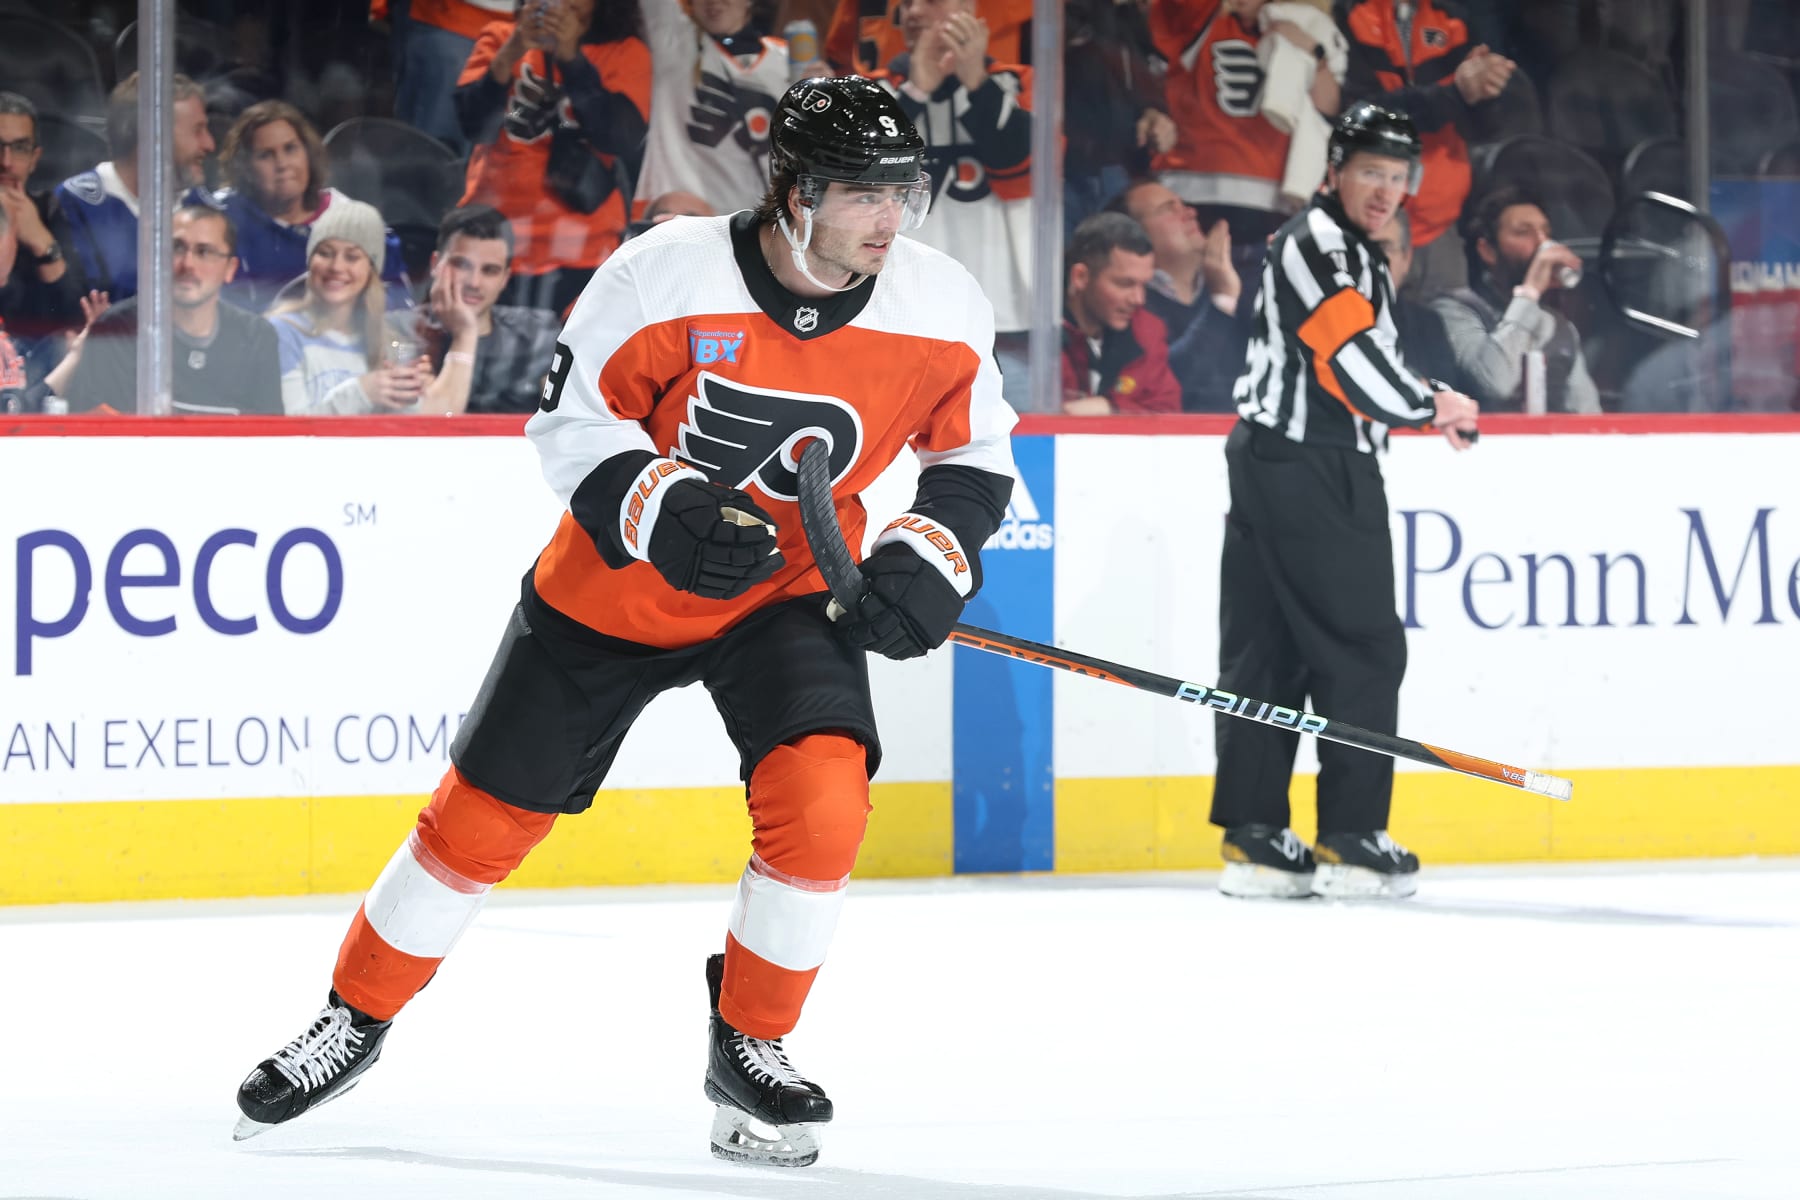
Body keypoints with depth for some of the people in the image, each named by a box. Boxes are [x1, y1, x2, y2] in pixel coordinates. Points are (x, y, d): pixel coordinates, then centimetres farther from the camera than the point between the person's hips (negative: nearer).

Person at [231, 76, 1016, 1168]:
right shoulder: (665, 276, -24)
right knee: (487, 813, 7)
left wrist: (933, 560, -13)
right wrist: (662, 511, -29)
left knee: (822, 798, -23)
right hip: (615, 586, -1)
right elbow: (574, 417, -13)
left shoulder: (944, 308, -14)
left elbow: (977, 451, 3)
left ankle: (749, 1047, -1)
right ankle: (358, 1019, 29)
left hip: (791, 588, 1)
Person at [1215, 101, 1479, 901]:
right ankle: (1351, 841, -6)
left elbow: (1361, 371, 24)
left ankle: (1253, 836, 9)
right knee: (1363, 648, -7)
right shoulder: (1319, 243, -11)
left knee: (1268, 651, 8)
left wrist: (1427, 407, 9)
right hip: (1310, 469, -10)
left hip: (1270, 469, 10)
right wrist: (1427, 407, -5)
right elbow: (1352, 356, -20)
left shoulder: (1354, 256, 22)